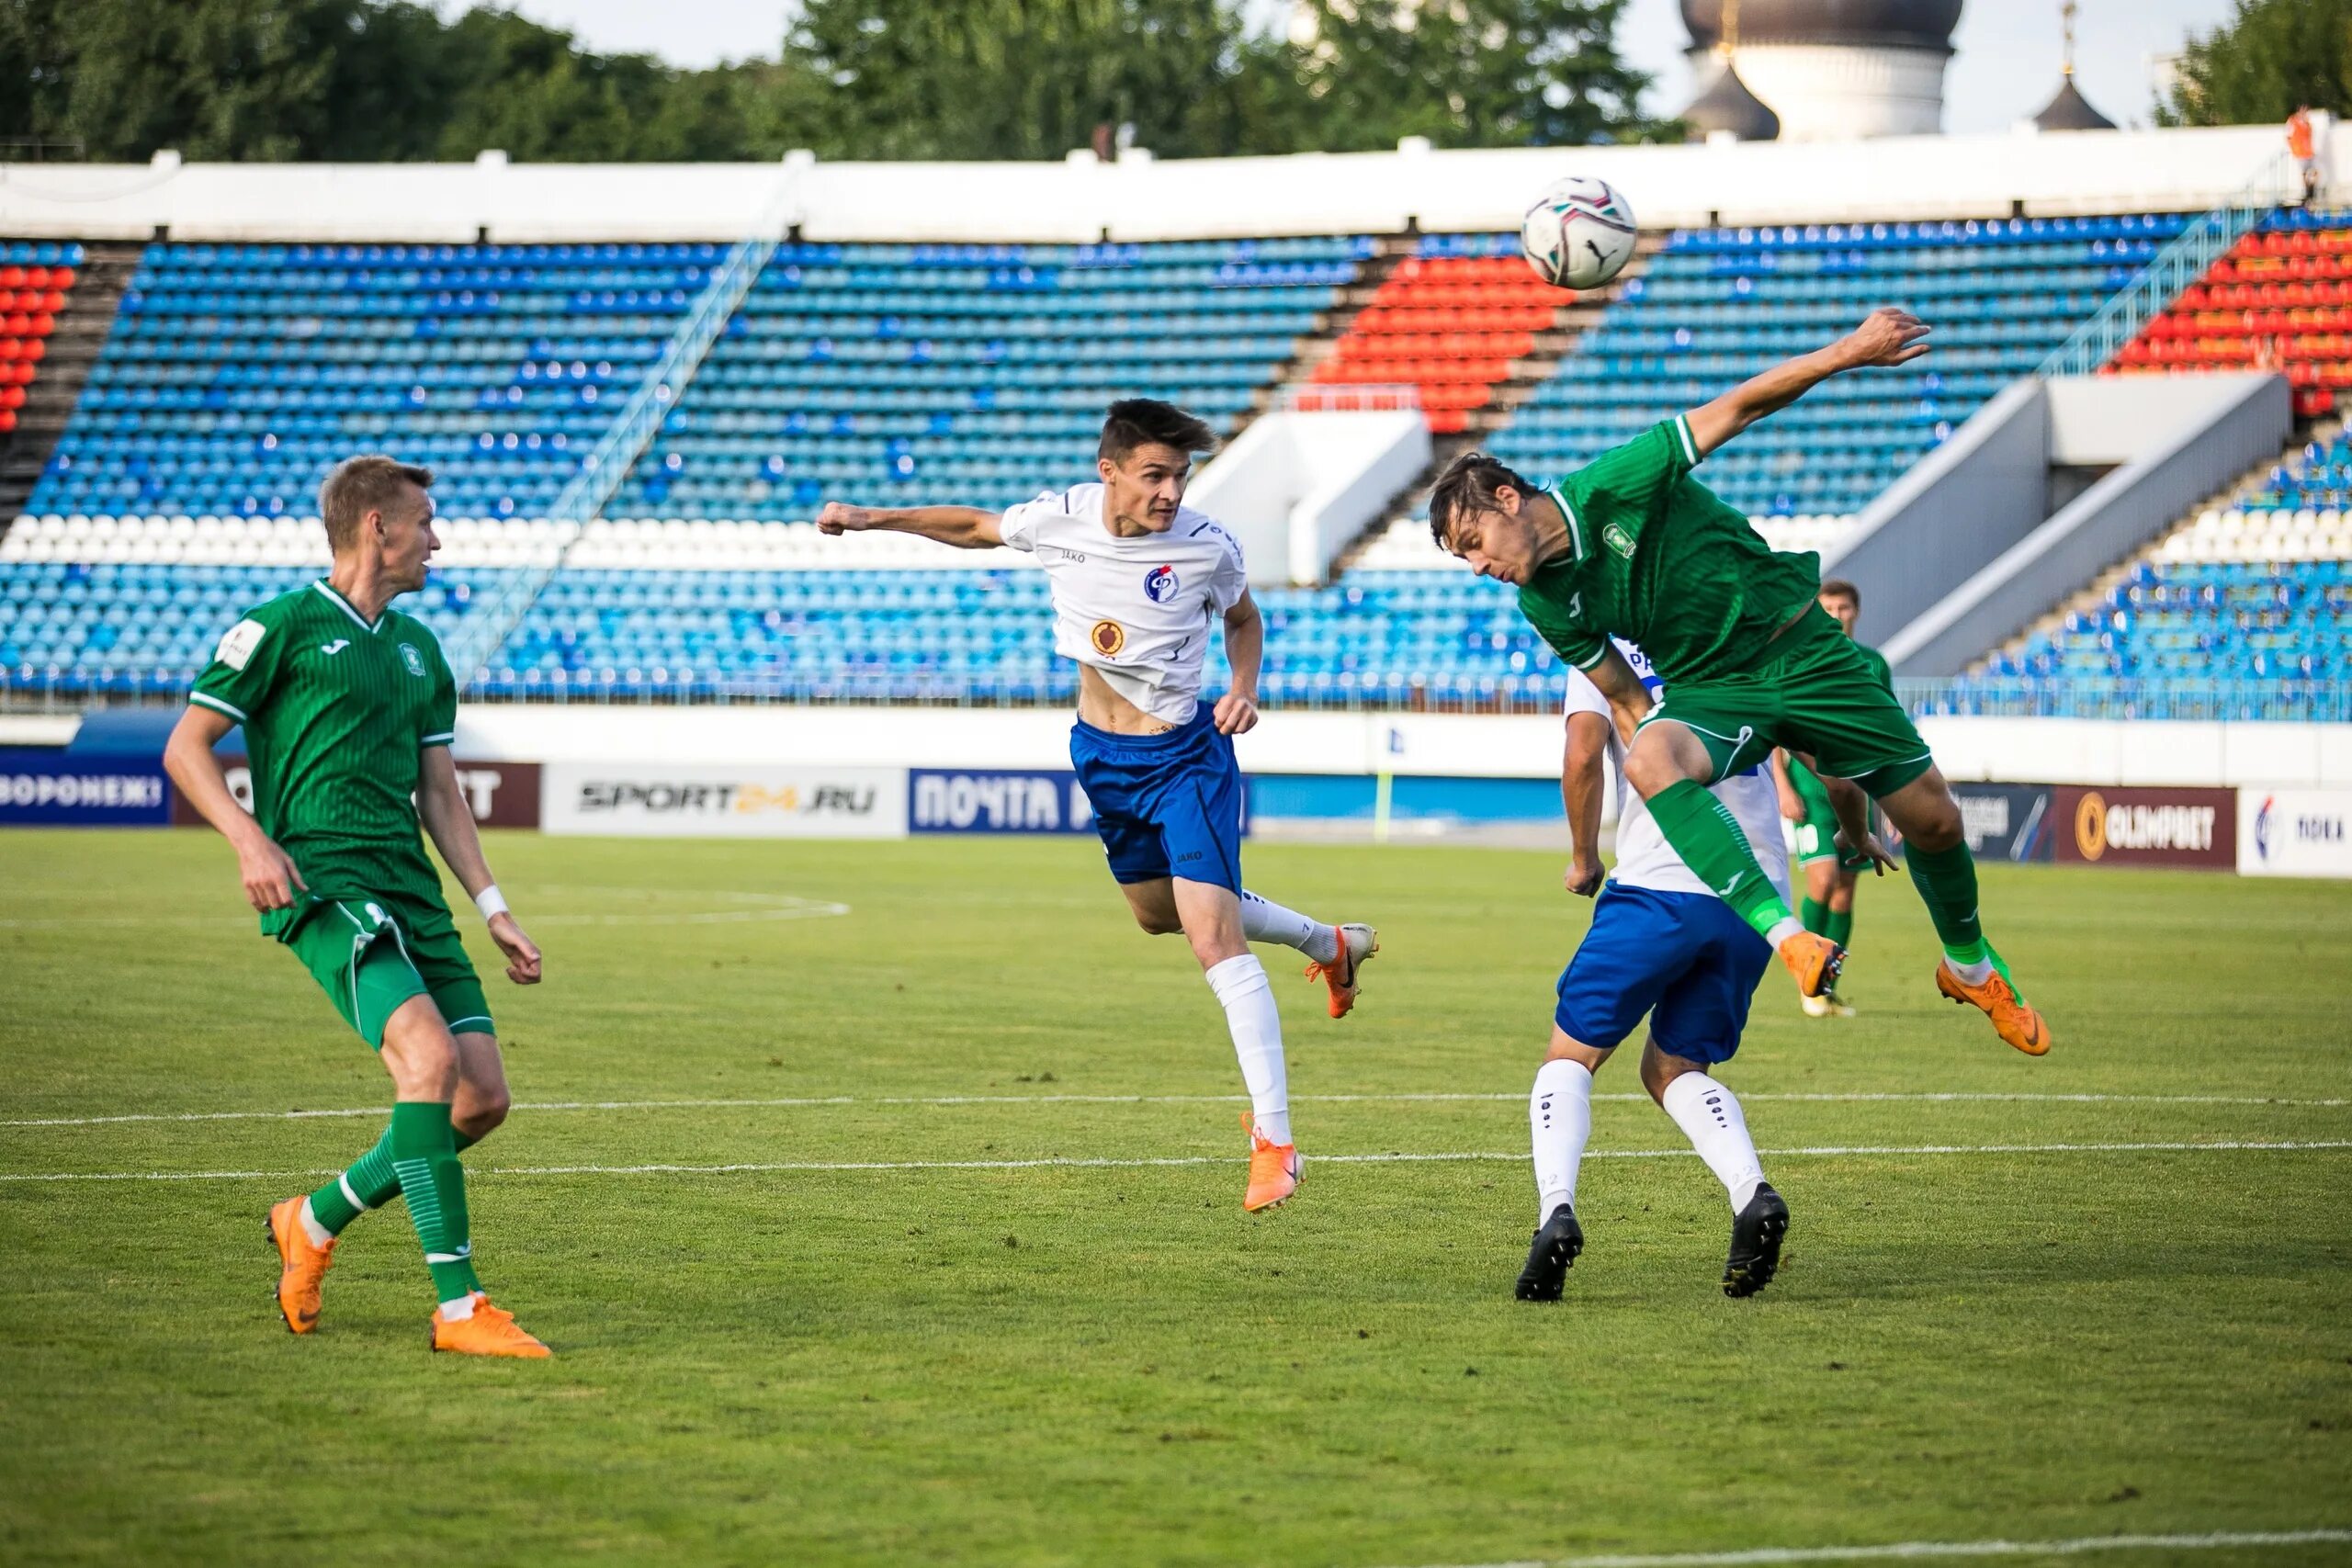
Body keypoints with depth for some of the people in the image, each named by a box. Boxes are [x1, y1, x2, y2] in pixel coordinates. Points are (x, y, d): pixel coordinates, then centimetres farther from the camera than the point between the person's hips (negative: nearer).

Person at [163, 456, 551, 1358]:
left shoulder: (418, 649, 21)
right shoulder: (283, 627, -1)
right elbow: (185, 747, 0)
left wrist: (492, 908, 14)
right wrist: (250, 840, -16)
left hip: (411, 892, 8)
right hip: (322, 883, -8)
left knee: (483, 1098, -2)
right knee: (430, 1055, -26)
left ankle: (317, 1219, 21)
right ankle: (457, 1306, -24)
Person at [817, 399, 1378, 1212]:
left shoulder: (1208, 547, -18)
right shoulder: (1060, 519, -12)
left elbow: (1242, 618, 4)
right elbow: (976, 526, 10)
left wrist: (1243, 689, -13)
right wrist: (872, 517, 6)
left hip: (1185, 756, -6)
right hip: (1102, 756, 6)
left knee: (1214, 935, -18)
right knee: (1158, 911, 24)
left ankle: (1274, 1139, -18)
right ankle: (1331, 944, 48)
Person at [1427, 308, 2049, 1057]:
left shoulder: (1612, 487, -20)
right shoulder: (1546, 605, -5)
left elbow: (1737, 409, -16)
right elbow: (1627, 700, 5)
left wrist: (1849, 351, -22)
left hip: (1804, 650, -2)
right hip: (1710, 690, 2)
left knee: (1933, 820, 1)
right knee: (1648, 761, -34)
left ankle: (1970, 964, 31)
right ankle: (1783, 933, -43)